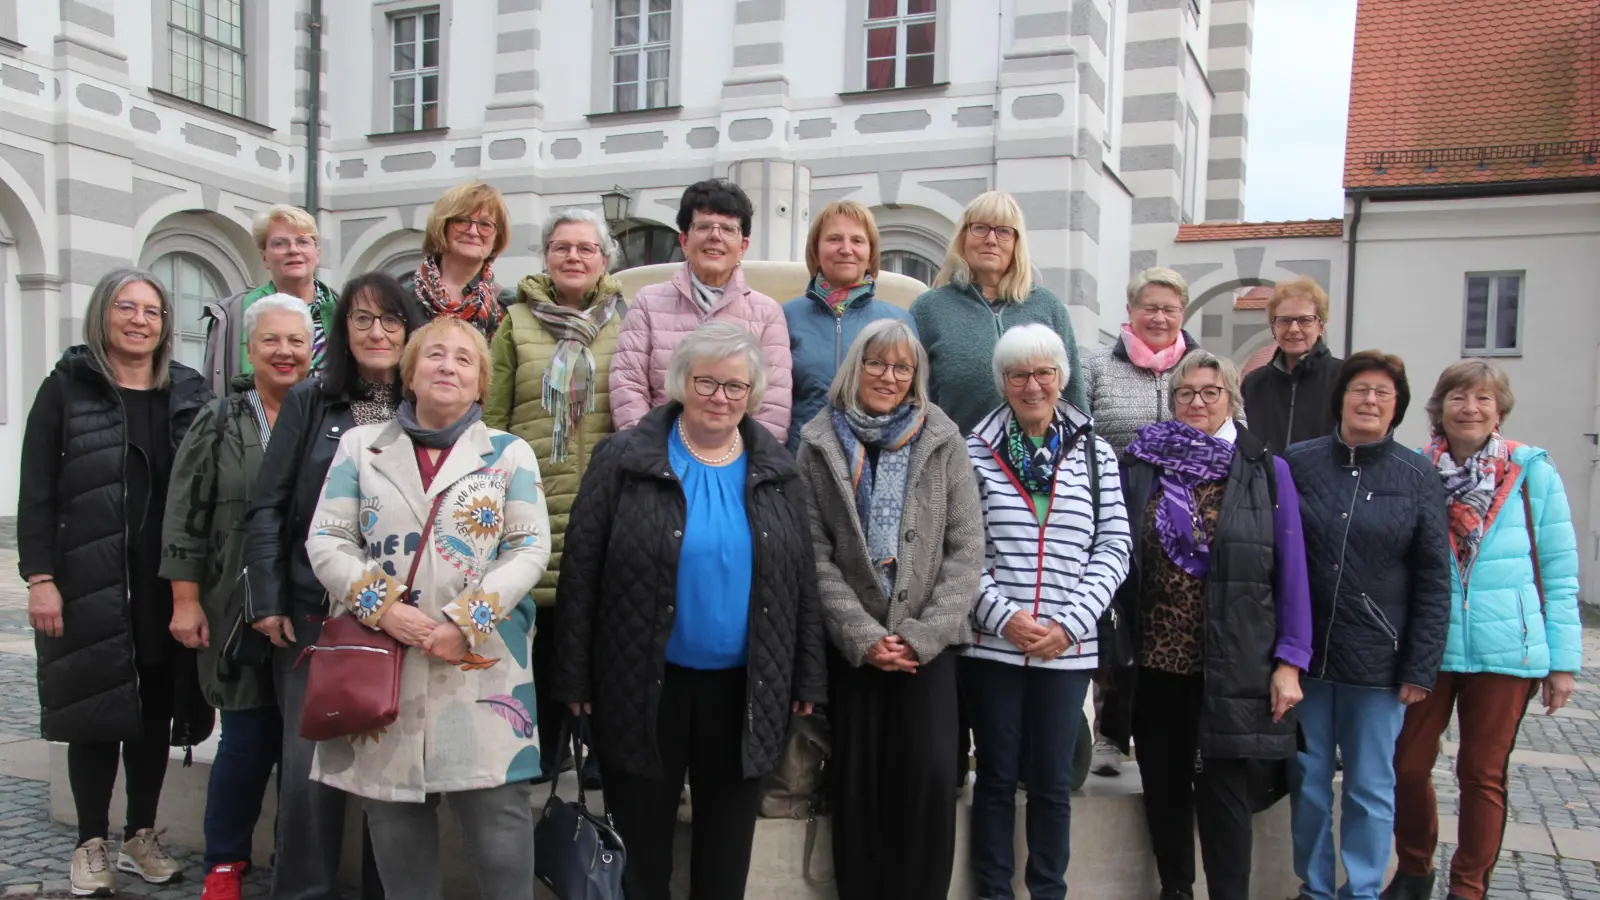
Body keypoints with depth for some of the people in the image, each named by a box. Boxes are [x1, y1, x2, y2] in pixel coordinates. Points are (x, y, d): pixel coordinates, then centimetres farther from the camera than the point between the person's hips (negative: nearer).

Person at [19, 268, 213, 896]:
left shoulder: (191, 393, 8)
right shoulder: (67, 388, 2)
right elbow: (36, 490, -2)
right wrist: (39, 577, -10)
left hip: (168, 585, 2)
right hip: (90, 584, -2)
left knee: (156, 710, 10)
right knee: (95, 710, 4)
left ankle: (142, 835, 24)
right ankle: (92, 845, 18)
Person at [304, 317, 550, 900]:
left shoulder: (509, 453, 7)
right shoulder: (360, 445, 11)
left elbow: (530, 549, -2)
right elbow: (326, 541, 4)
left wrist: (463, 623, -13)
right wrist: (382, 607, -11)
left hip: (484, 663, -2)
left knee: (497, 808, -4)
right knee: (393, 813, 10)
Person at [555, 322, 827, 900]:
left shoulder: (775, 471, 4)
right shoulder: (624, 460, -6)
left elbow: (802, 581, 8)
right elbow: (580, 576, -6)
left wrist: (807, 679, 6)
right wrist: (575, 680, -7)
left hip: (744, 690, 3)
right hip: (644, 686, -2)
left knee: (727, 852, 15)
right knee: (642, 847, 11)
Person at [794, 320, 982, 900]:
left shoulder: (943, 441, 4)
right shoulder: (820, 444, 3)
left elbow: (966, 549, 0)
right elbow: (816, 554, -2)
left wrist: (924, 634, -9)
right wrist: (864, 636, -9)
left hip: (929, 643, 0)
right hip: (852, 644, 0)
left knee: (931, 776, -8)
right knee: (856, 781, 5)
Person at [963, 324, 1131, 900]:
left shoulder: (1095, 455, 6)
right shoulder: (976, 452, 1)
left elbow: (1113, 547, 2)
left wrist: (1071, 622, -8)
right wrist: (1003, 616, -13)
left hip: (1069, 648, 1)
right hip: (991, 643, -1)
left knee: (1053, 780, 10)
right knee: (996, 776, 9)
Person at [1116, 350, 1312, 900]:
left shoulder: (1267, 471, 0)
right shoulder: (1140, 466, 4)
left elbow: (1291, 571, -1)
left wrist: (1290, 660, -7)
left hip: (1233, 665, -2)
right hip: (1155, 661, 3)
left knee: (1224, 794, 1)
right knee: (1163, 789, 13)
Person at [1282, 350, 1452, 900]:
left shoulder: (1417, 476, -1)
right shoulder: (1297, 463, -1)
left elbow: (1434, 580, -1)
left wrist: (1421, 668, -5)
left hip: (1378, 663, -1)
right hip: (1305, 655, 1)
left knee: (1371, 788, 11)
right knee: (1307, 780, 12)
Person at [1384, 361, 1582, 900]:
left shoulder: (1533, 473, -1)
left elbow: (1559, 572, 3)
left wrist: (1563, 658, 0)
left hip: (1505, 650, -1)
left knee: (1483, 774, 9)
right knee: (1408, 764, 5)